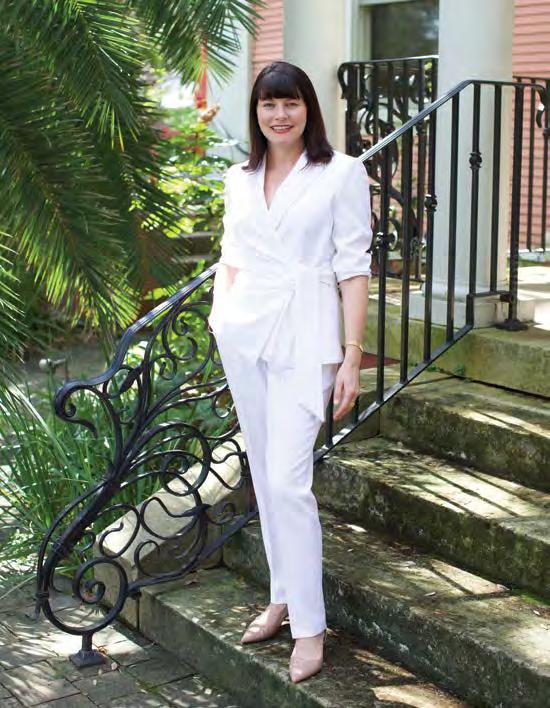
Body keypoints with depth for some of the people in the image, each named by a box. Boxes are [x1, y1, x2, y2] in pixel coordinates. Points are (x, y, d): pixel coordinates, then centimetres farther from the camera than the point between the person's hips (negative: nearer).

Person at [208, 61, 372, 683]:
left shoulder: (341, 173, -3)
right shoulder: (239, 179, 12)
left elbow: (353, 268, -6)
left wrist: (352, 357, -10)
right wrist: (219, 311, 4)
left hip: (305, 340, -5)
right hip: (244, 335, 6)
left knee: (287, 480, -12)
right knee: (265, 474, 11)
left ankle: (309, 626, -1)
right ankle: (283, 596, 26)